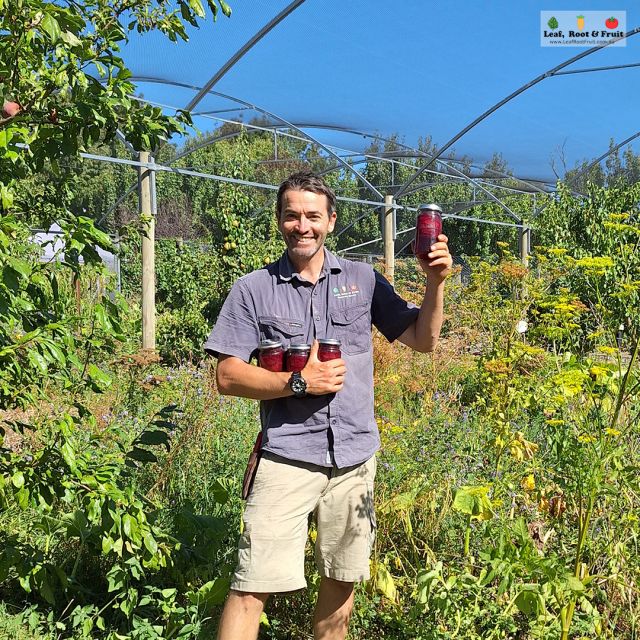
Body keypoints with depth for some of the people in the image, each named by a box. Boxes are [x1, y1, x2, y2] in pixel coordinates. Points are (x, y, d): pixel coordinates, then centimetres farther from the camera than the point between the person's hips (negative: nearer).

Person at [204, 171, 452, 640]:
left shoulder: (363, 279, 6)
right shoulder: (253, 290, 0)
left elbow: (423, 340, 8)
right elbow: (228, 377, -3)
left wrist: (436, 283, -6)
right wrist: (298, 382, -14)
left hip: (356, 458, 3)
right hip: (287, 457, -2)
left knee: (342, 580, 15)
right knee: (253, 587, -7)